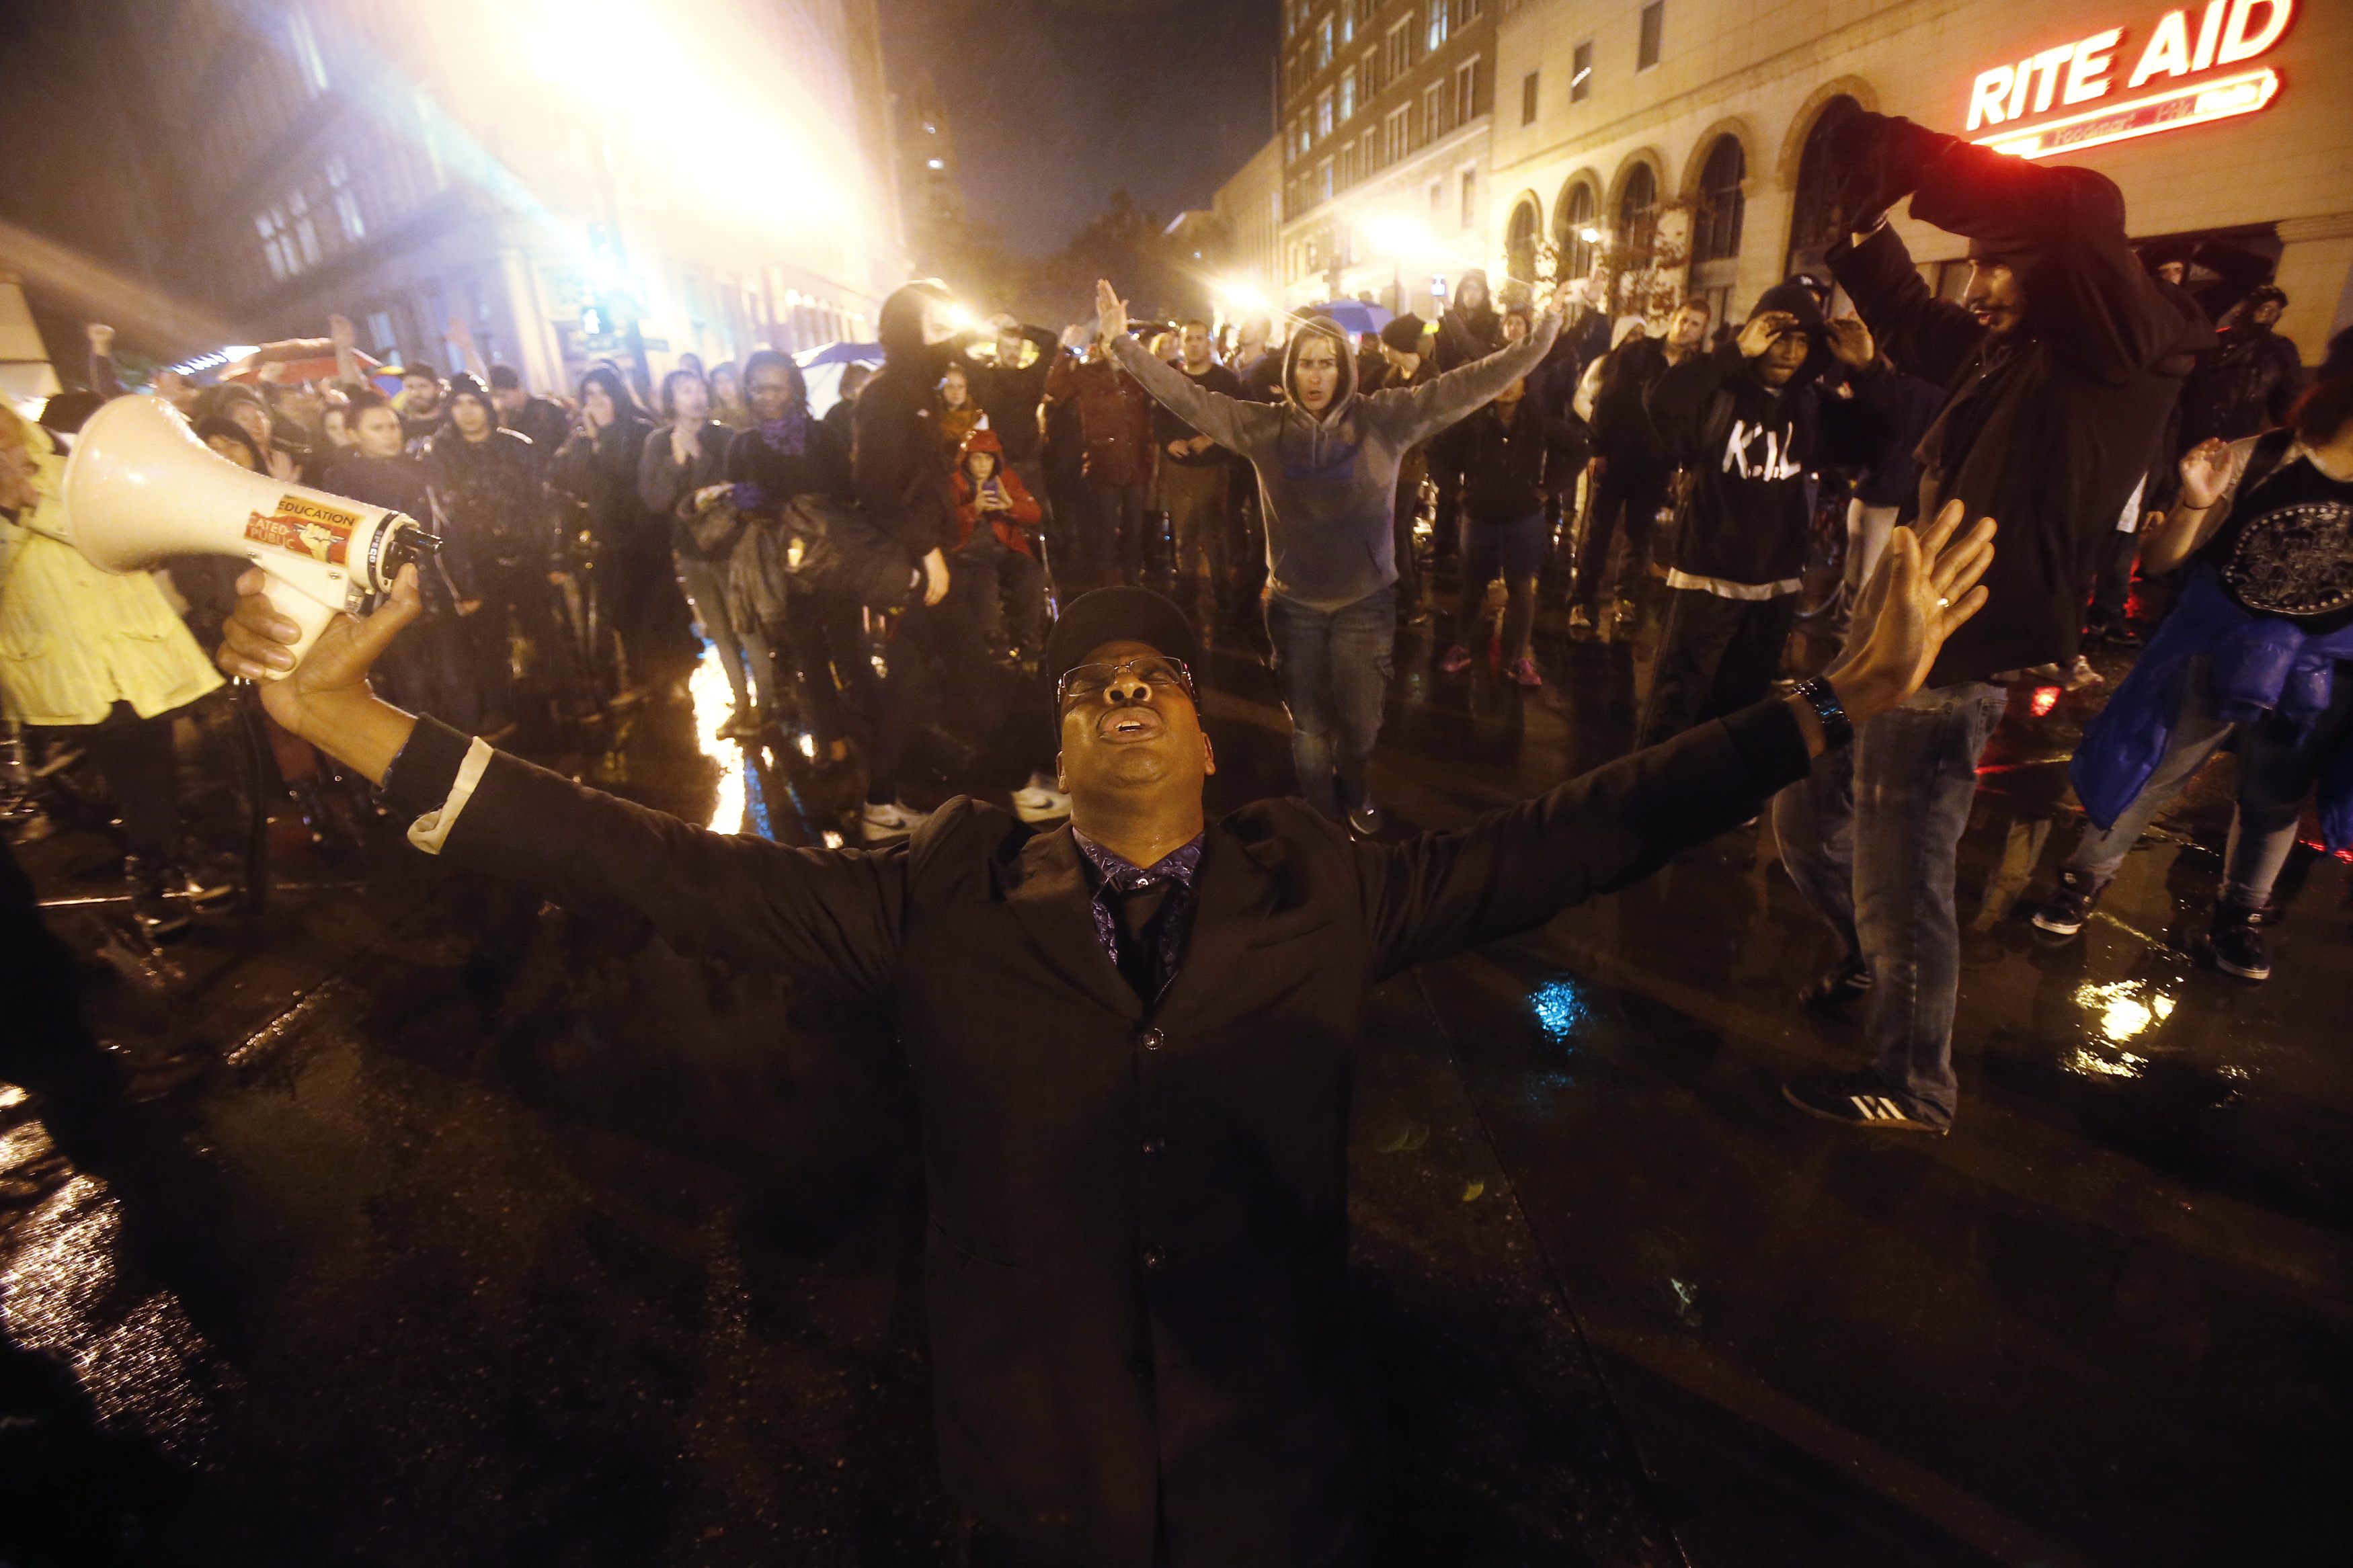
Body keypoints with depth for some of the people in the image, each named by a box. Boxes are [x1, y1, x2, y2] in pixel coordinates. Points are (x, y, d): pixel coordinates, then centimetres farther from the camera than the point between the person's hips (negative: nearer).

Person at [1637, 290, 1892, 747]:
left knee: (1741, 704, 17)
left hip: (1776, 585, 6)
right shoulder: (1718, 392, -8)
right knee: (1677, 701, -5)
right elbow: (1661, 403, -27)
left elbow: (1876, 439, 5)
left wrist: (1868, 370, -8)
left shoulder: (1812, 404, 8)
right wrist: (1735, 352, -31)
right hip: (1707, 577, -5)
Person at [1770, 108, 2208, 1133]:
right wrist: (1864, 225, 12)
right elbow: (1908, 323, 29)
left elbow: (2076, 214, -27)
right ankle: (1878, 960, 47)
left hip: (1952, 668, -9)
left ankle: (1911, 1087, 22)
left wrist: (1896, 156, -20)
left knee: (1899, 883, 1)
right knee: (1808, 824, 21)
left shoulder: (2119, 358, -11)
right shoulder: (2005, 353, 13)